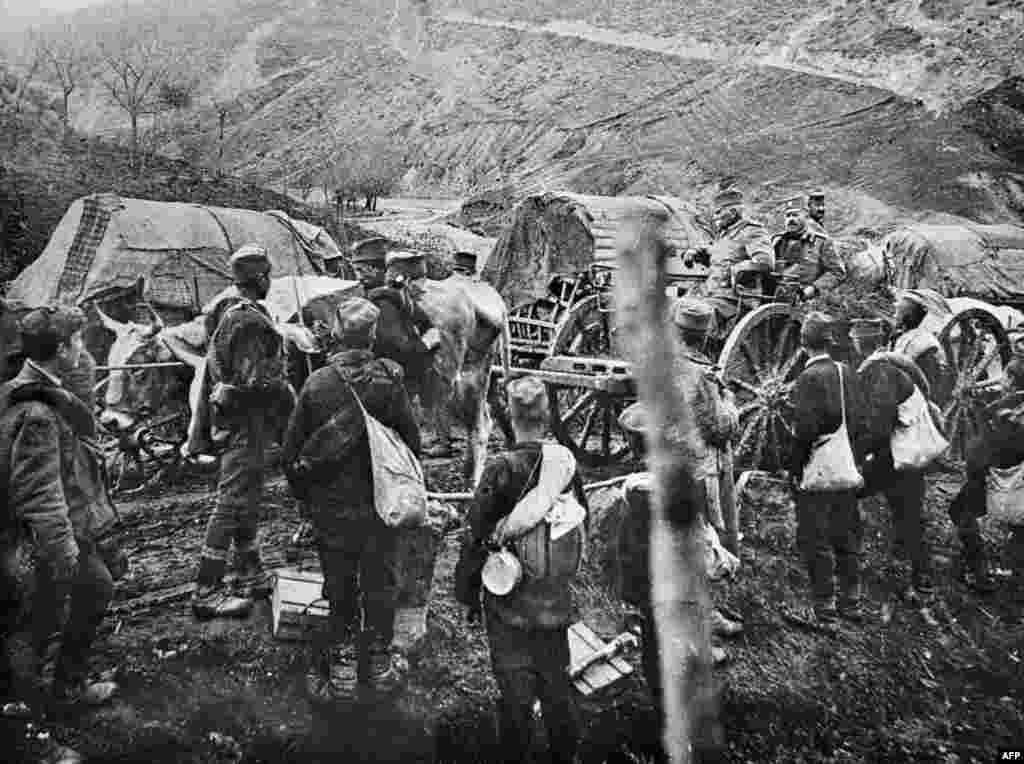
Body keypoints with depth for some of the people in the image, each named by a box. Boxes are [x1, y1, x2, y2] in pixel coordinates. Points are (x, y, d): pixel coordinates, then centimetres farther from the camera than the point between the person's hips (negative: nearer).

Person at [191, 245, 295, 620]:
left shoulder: (230, 311, 12)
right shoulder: (251, 319, -20)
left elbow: (215, 360, 19)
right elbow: (256, 383, -25)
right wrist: (288, 396, -9)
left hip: (236, 416, 10)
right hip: (249, 422, -10)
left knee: (248, 500, 17)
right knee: (233, 501, -5)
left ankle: (251, 576, 30)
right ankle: (207, 592, 2)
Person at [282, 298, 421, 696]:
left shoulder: (317, 383, -11)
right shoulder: (389, 382, -14)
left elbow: (290, 451, -5)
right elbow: (412, 441, -8)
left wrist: (305, 492, 10)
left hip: (331, 504, 1)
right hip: (381, 503, 0)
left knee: (339, 585, 16)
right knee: (379, 581, 16)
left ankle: (340, 654, 28)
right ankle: (376, 658, 29)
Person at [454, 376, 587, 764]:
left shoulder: (502, 469, -19)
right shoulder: (567, 463, -7)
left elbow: (477, 536, -14)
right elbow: (581, 528, 6)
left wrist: (467, 593, -1)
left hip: (510, 604, -4)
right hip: (556, 601, 4)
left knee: (515, 692, 11)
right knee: (556, 683, 21)